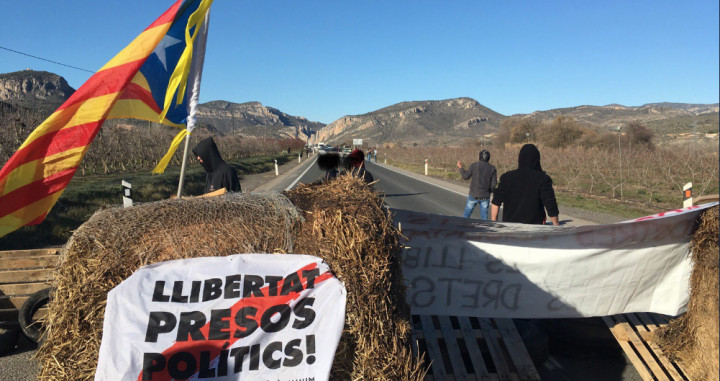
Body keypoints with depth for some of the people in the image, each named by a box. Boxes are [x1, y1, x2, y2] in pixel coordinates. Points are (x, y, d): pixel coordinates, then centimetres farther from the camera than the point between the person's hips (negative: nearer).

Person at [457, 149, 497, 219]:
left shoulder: (474, 165, -5)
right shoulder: (492, 168, 0)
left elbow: (466, 176, 2)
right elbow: (494, 184, -3)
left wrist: (460, 168, 16)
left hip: (473, 195, -1)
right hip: (485, 196, 1)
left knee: (466, 214, 8)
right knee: (484, 216, 8)